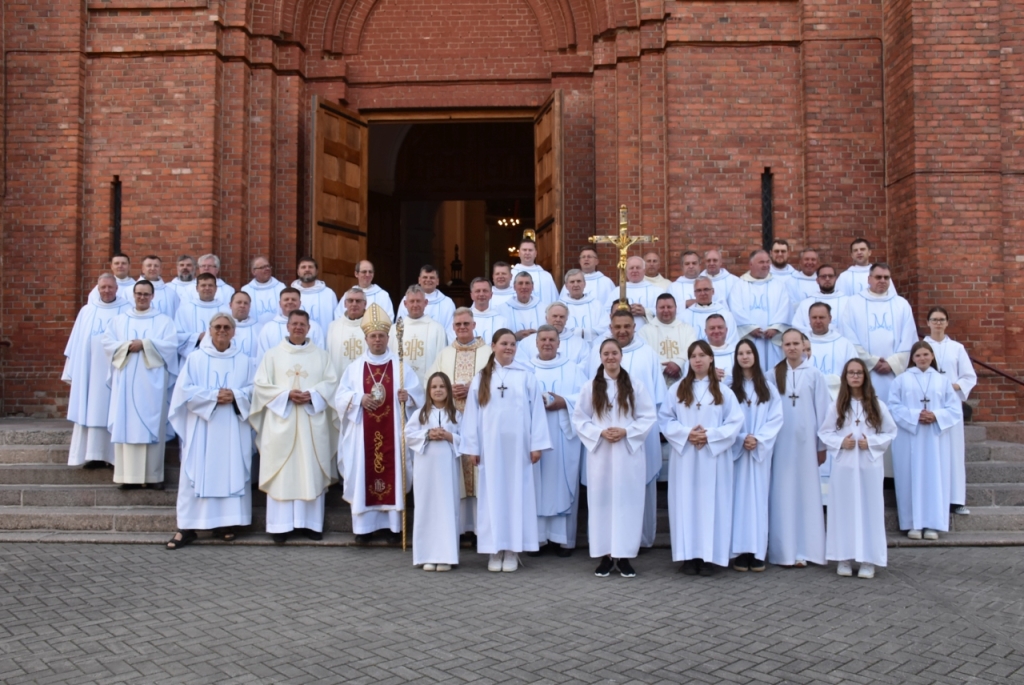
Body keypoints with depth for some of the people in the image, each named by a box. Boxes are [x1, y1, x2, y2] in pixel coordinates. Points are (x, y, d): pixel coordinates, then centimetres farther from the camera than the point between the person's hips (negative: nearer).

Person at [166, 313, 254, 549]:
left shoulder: (244, 361, 9)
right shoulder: (196, 358, 5)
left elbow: (253, 389, 5)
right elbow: (184, 389, -4)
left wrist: (235, 396, -14)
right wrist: (213, 396, -14)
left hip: (233, 430, 2)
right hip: (202, 427, -1)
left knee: (231, 473, 0)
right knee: (196, 474, -3)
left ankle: (225, 523, 7)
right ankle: (187, 527, 0)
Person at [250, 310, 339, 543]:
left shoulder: (321, 355, 11)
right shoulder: (273, 354, 8)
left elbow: (331, 382, 3)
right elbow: (260, 384, 0)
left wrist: (312, 395, -14)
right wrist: (287, 394, -13)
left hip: (312, 424, 1)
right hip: (281, 422, -1)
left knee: (311, 473, 2)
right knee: (282, 473, -2)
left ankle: (311, 522, 8)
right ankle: (280, 524, 3)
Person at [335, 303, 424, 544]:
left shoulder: (400, 366, 4)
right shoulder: (355, 367, 7)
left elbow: (418, 393, -1)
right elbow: (340, 396, 1)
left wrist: (407, 396, -22)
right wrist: (359, 398, -17)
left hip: (393, 432, -1)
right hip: (363, 433, 1)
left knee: (393, 471, 1)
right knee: (363, 473, 1)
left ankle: (394, 524, 10)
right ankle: (364, 525, 9)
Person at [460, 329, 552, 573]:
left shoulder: (526, 376, 4)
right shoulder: (481, 378, 7)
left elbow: (536, 411, 1)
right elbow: (472, 414, 5)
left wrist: (537, 444, -5)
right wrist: (472, 447, -1)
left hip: (518, 446, -1)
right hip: (490, 445, 1)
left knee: (517, 494, 2)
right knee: (493, 495, 3)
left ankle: (513, 550, 8)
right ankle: (495, 550, 8)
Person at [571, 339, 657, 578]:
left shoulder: (636, 386, 3)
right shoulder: (590, 387, 5)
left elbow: (649, 417, 0)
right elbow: (579, 419, 2)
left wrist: (626, 431, -13)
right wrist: (600, 432, -13)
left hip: (629, 453, 0)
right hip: (600, 453, 1)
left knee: (628, 502, 0)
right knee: (601, 502, 2)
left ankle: (624, 555, 8)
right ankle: (605, 555, 9)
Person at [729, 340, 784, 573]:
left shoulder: (768, 388, 9)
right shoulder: (729, 387, 5)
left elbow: (776, 418, 2)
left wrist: (758, 439, -12)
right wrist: (741, 439, -15)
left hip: (761, 451, 1)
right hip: (737, 449, -1)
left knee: (758, 497, 1)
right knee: (739, 497, -3)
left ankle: (758, 552, 4)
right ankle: (740, 551, -1)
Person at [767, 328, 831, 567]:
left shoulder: (814, 374, 0)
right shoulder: (775, 375, 5)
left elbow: (822, 410, 0)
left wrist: (822, 445, -2)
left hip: (805, 440, -2)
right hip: (781, 440, 2)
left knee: (807, 492, 2)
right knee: (782, 493, 3)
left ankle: (804, 550, 8)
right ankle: (784, 550, 10)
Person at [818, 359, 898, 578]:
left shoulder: (877, 405, 3)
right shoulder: (836, 406, 4)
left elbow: (890, 432, 4)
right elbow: (824, 432, 6)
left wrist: (871, 442, -11)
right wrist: (840, 442, -11)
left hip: (869, 465, 0)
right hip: (843, 466, 0)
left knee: (869, 509, 1)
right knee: (844, 509, 2)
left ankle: (868, 560, 7)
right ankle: (844, 558, 9)